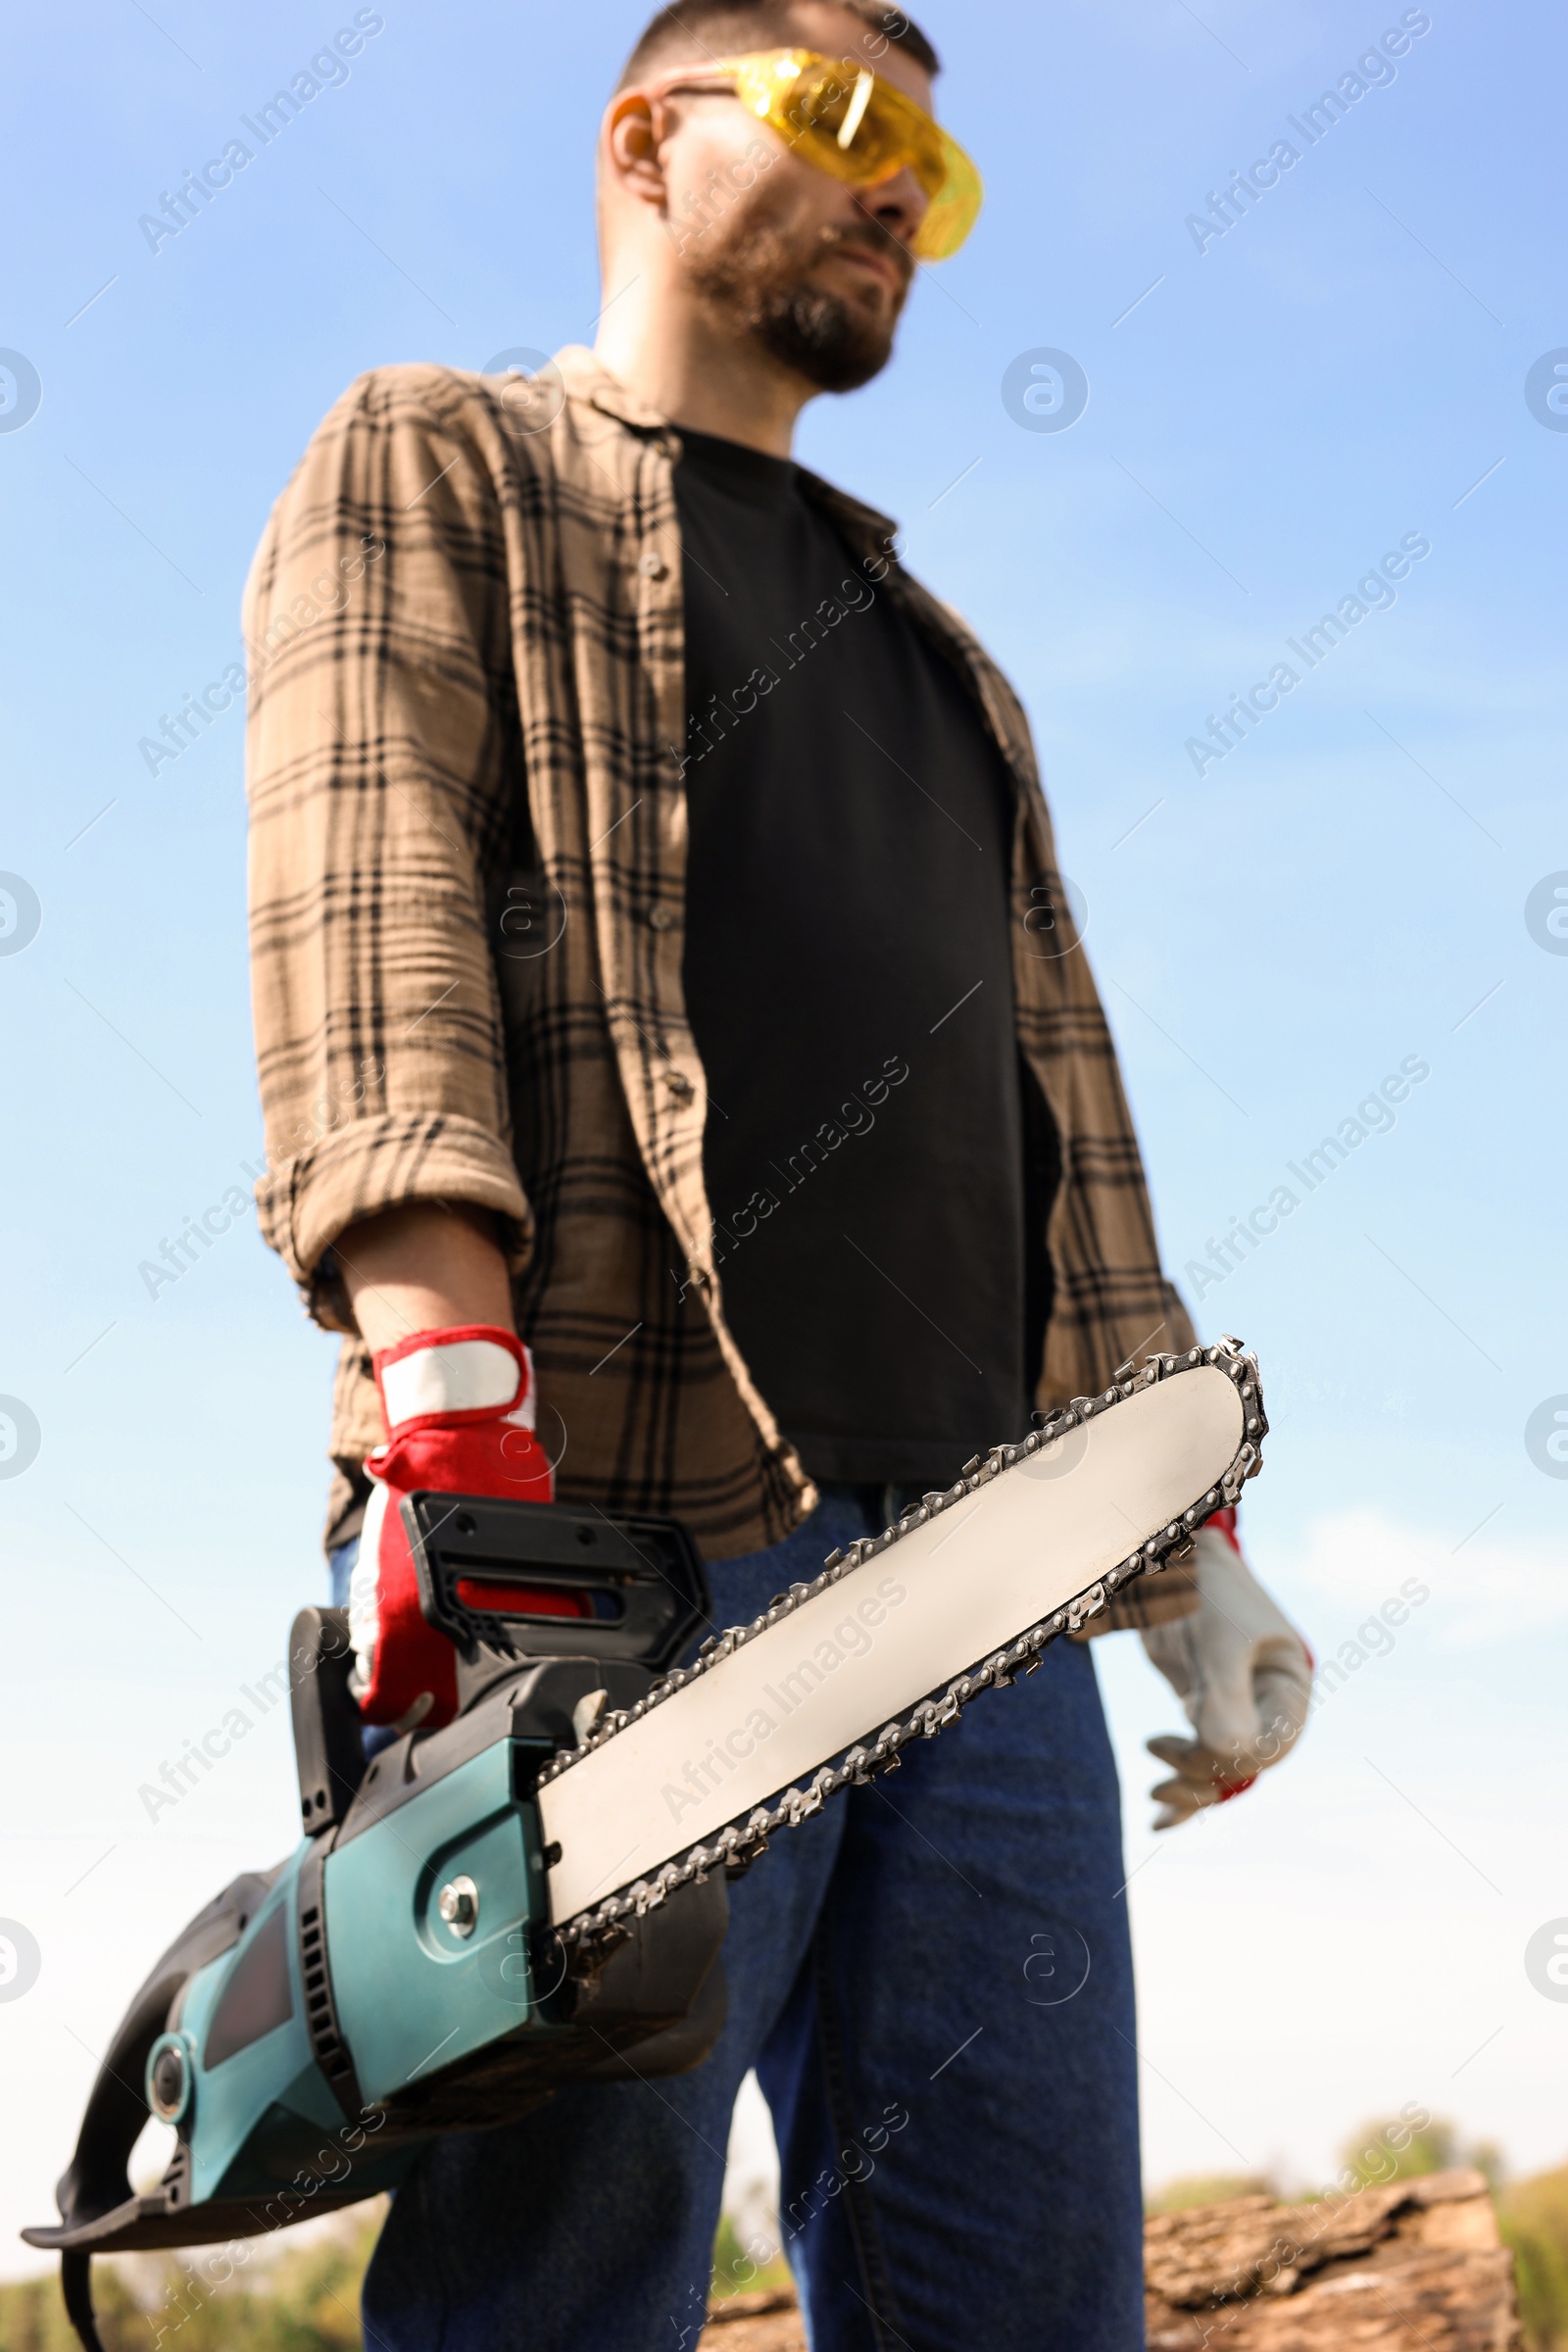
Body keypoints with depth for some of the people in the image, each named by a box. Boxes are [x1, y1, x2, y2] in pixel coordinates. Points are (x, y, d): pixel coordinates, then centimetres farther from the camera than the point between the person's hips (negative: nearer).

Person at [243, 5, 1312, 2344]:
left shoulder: (937, 657, 32)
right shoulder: (440, 468, 13)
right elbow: (363, 896, -5)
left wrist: (1190, 1533, 13)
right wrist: (446, 1368, -21)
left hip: (981, 1564, 6)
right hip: (604, 1531, -6)